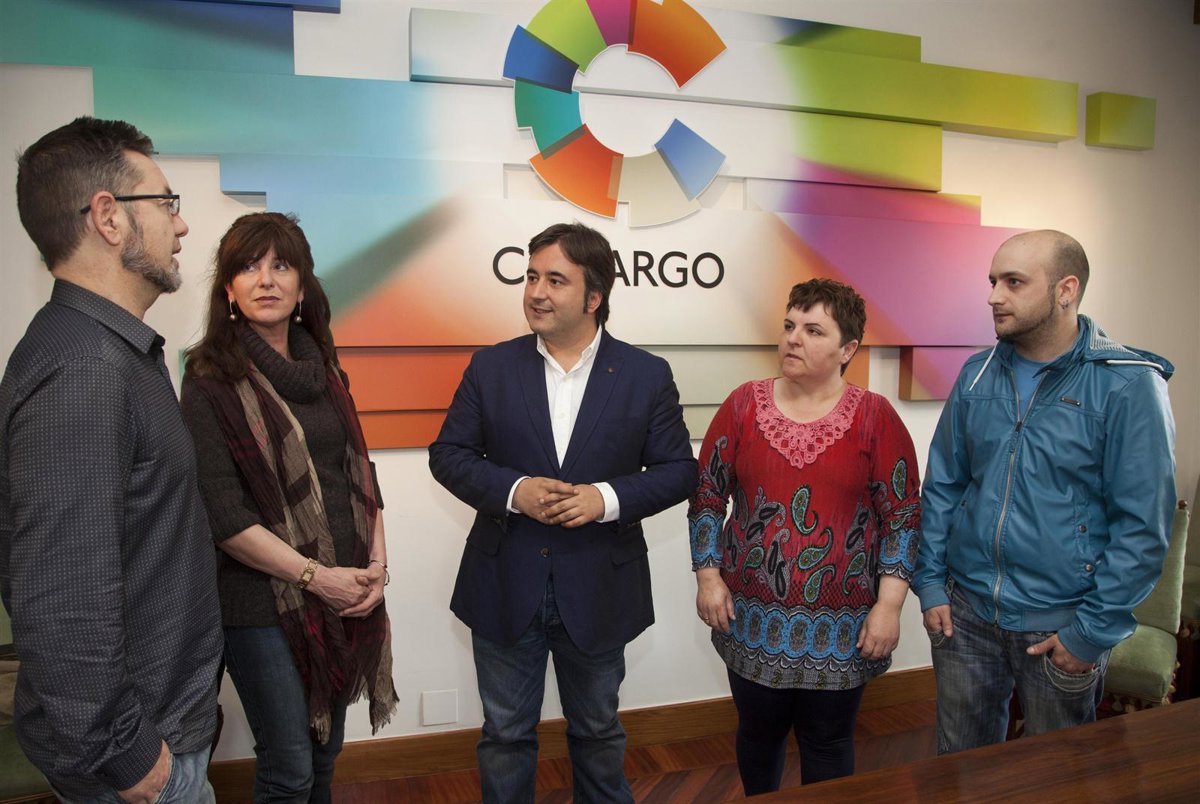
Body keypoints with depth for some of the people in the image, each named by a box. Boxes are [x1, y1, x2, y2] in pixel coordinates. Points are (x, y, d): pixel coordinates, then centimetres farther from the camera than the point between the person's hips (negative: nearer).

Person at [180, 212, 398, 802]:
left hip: (347, 595, 5)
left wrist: (377, 562, -1)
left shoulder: (324, 371, 8)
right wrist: (315, 575, -14)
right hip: (265, 601, -5)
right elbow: (224, 516, -14)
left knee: (326, 754, 18)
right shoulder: (210, 381, -9)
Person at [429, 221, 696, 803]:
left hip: (599, 592, 0)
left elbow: (678, 470, -4)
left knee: (597, 731, 21)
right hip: (504, 590, 1)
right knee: (505, 733, 17)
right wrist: (513, 491, -18)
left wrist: (608, 498, -21)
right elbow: (447, 454, -1)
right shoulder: (490, 368, -3)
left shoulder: (647, 376, -5)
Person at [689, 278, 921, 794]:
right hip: (752, 617, 2)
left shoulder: (875, 417, -6)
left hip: (841, 625, -1)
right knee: (758, 733, 18)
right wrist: (708, 576, -2)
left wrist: (889, 604, -8)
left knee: (827, 743, 15)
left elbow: (903, 515, -4)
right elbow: (707, 496, 3)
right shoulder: (743, 404, -2)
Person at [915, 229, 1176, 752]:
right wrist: (930, 584, 2)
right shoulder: (977, 375, 2)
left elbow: (1143, 525, -12)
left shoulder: (1128, 386, -12)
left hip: (1061, 626, -3)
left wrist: (1093, 632, -12)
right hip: (965, 611, 3)